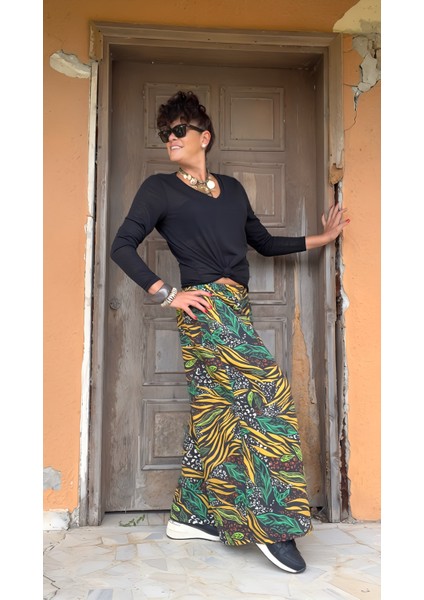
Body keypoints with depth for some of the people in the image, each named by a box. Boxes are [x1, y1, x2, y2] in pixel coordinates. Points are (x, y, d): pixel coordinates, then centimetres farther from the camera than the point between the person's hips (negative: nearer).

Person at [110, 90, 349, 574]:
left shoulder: (232, 188, 19)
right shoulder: (159, 188, 3)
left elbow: (265, 242, 26)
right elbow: (122, 247, -3)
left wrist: (321, 238, 22)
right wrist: (167, 294, -10)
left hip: (234, 307, 6)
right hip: (207, 304, -6)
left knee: (214, 410, 7)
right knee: (268, 394, -14)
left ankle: (189, 515, 20)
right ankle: (272, 523, -4)